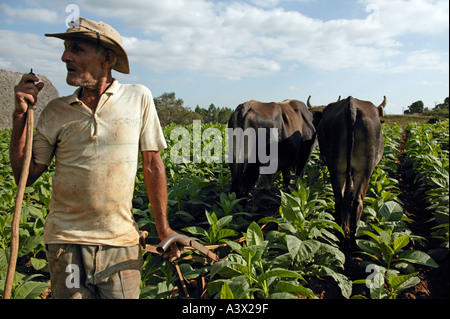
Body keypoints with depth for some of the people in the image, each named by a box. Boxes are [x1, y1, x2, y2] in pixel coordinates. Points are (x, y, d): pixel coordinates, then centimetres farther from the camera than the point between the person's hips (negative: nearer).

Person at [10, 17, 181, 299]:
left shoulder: (139, 98, -2)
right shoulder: (55, 112, 2)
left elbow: (152, 164, 1)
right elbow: (26, 175, 5)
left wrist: (163, 228, 3)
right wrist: (21, 114, -5)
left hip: (121, 243, -1)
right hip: (66, 242, 1)